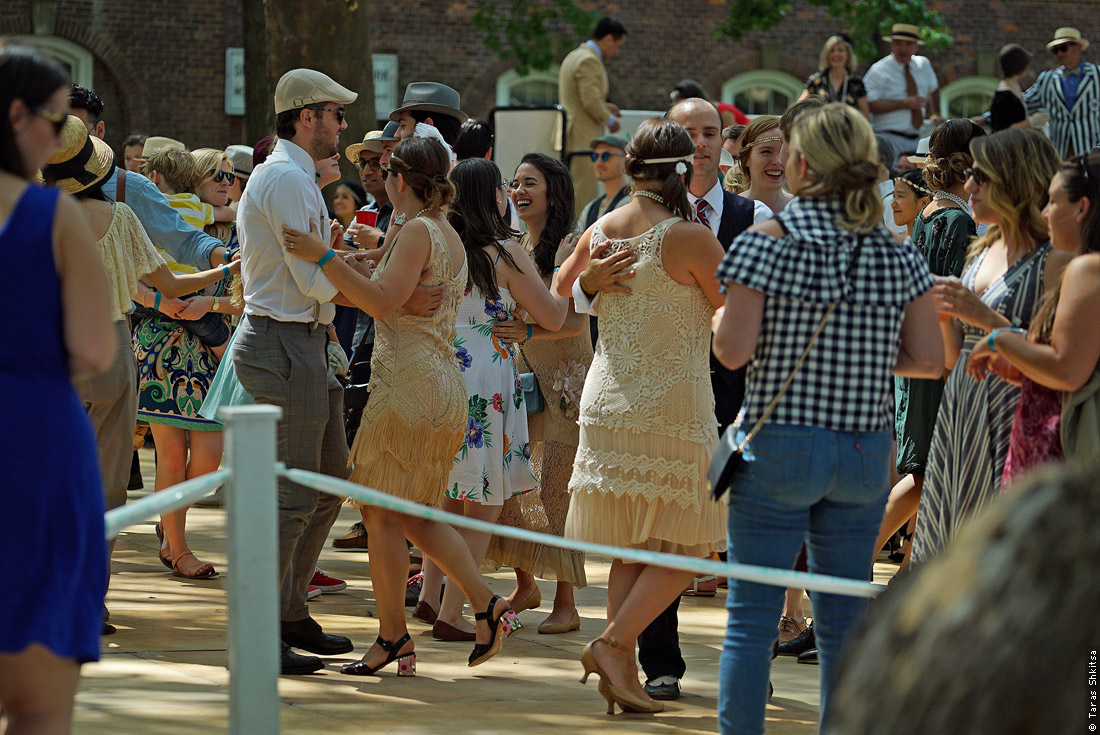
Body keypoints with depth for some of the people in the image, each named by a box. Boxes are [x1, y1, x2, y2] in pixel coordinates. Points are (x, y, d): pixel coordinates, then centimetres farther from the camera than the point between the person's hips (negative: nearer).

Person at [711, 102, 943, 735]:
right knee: (844, 619, 11)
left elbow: (734, 350, -14)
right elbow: (930, 359, 1)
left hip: (780, 445, -4)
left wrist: (718, 319, 7)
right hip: (866, 451, 4)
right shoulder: (898, 254, 3)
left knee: (752, 618, 1)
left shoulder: (767, 243, -9)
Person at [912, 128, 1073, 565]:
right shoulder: (981, 253, 15)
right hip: (958, 419, 8)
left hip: (1011, 427, -8)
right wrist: (943, 313, 0)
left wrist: (989, 319, -20)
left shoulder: (1054, 261, -11)